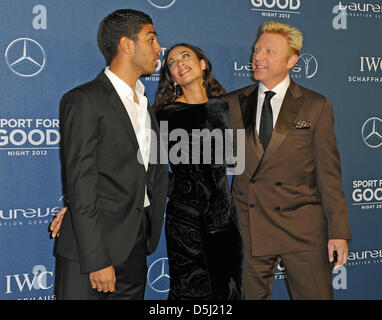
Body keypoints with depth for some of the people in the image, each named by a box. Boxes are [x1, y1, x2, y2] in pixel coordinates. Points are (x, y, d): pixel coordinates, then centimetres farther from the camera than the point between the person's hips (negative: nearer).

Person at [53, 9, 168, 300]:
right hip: (90, 253, -7)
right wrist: (97, 261, -18)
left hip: (136, 250, 7)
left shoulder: (144, 104, 15)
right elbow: (80, 186, -16)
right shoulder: (84, 100, -11)